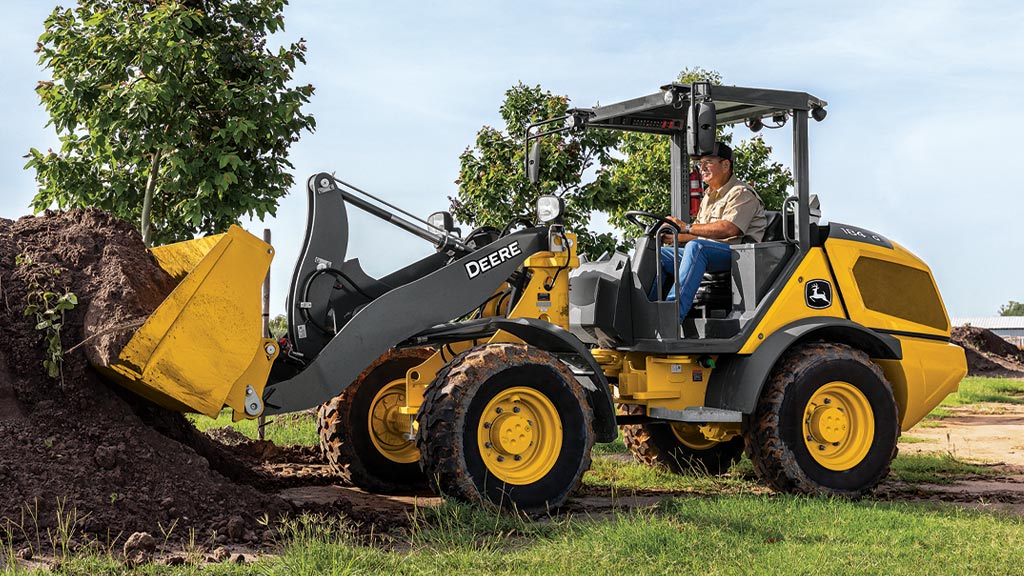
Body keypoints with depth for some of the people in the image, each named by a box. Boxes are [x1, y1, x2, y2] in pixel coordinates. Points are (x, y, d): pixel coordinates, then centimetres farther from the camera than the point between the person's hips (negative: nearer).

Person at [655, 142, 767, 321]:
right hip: (707, 252, 9)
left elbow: (728, 229, -22)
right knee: (659, 254, 0)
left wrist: (687, 228, -24)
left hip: (735, 254, -9)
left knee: (696, 247, -37)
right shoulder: (709, 196, 25)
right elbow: (701, 232, 24)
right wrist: (673, 235, 4)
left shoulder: (742, 194, -5)